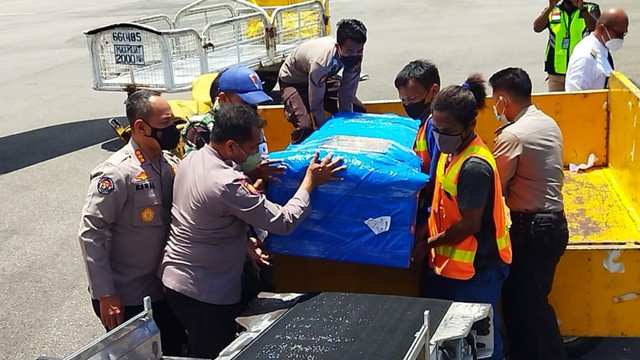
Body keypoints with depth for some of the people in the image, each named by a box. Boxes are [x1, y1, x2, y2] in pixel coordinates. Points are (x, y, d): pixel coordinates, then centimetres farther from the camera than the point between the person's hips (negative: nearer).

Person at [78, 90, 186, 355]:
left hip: (163, 288, 6)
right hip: (125, 297, -6)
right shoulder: (117, 173, -21)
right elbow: (90, 232, -20)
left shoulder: (171, 163, -1)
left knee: (174, 351, 18)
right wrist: (105, 295, -19)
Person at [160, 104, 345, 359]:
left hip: (175, 278, 8)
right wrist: (310, 181, -13)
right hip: (205, 292, -8)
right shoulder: (226, 184, -29)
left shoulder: (191, 160, -1)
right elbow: (283, 222, -24)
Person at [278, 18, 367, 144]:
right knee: (306, 127, -29)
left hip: (323, 79, 7)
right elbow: (316, 104, -32)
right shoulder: (321, 62, -43)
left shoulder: (354, 55, -25)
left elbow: (347, 95, -15)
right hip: (293, 81, -7)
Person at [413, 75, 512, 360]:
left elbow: (469, 224, -21)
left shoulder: (475, 167, -26)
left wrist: (427, 244, -11)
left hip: (476, 270, -9)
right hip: (447, 263, 9)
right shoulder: (451, 152, 2)